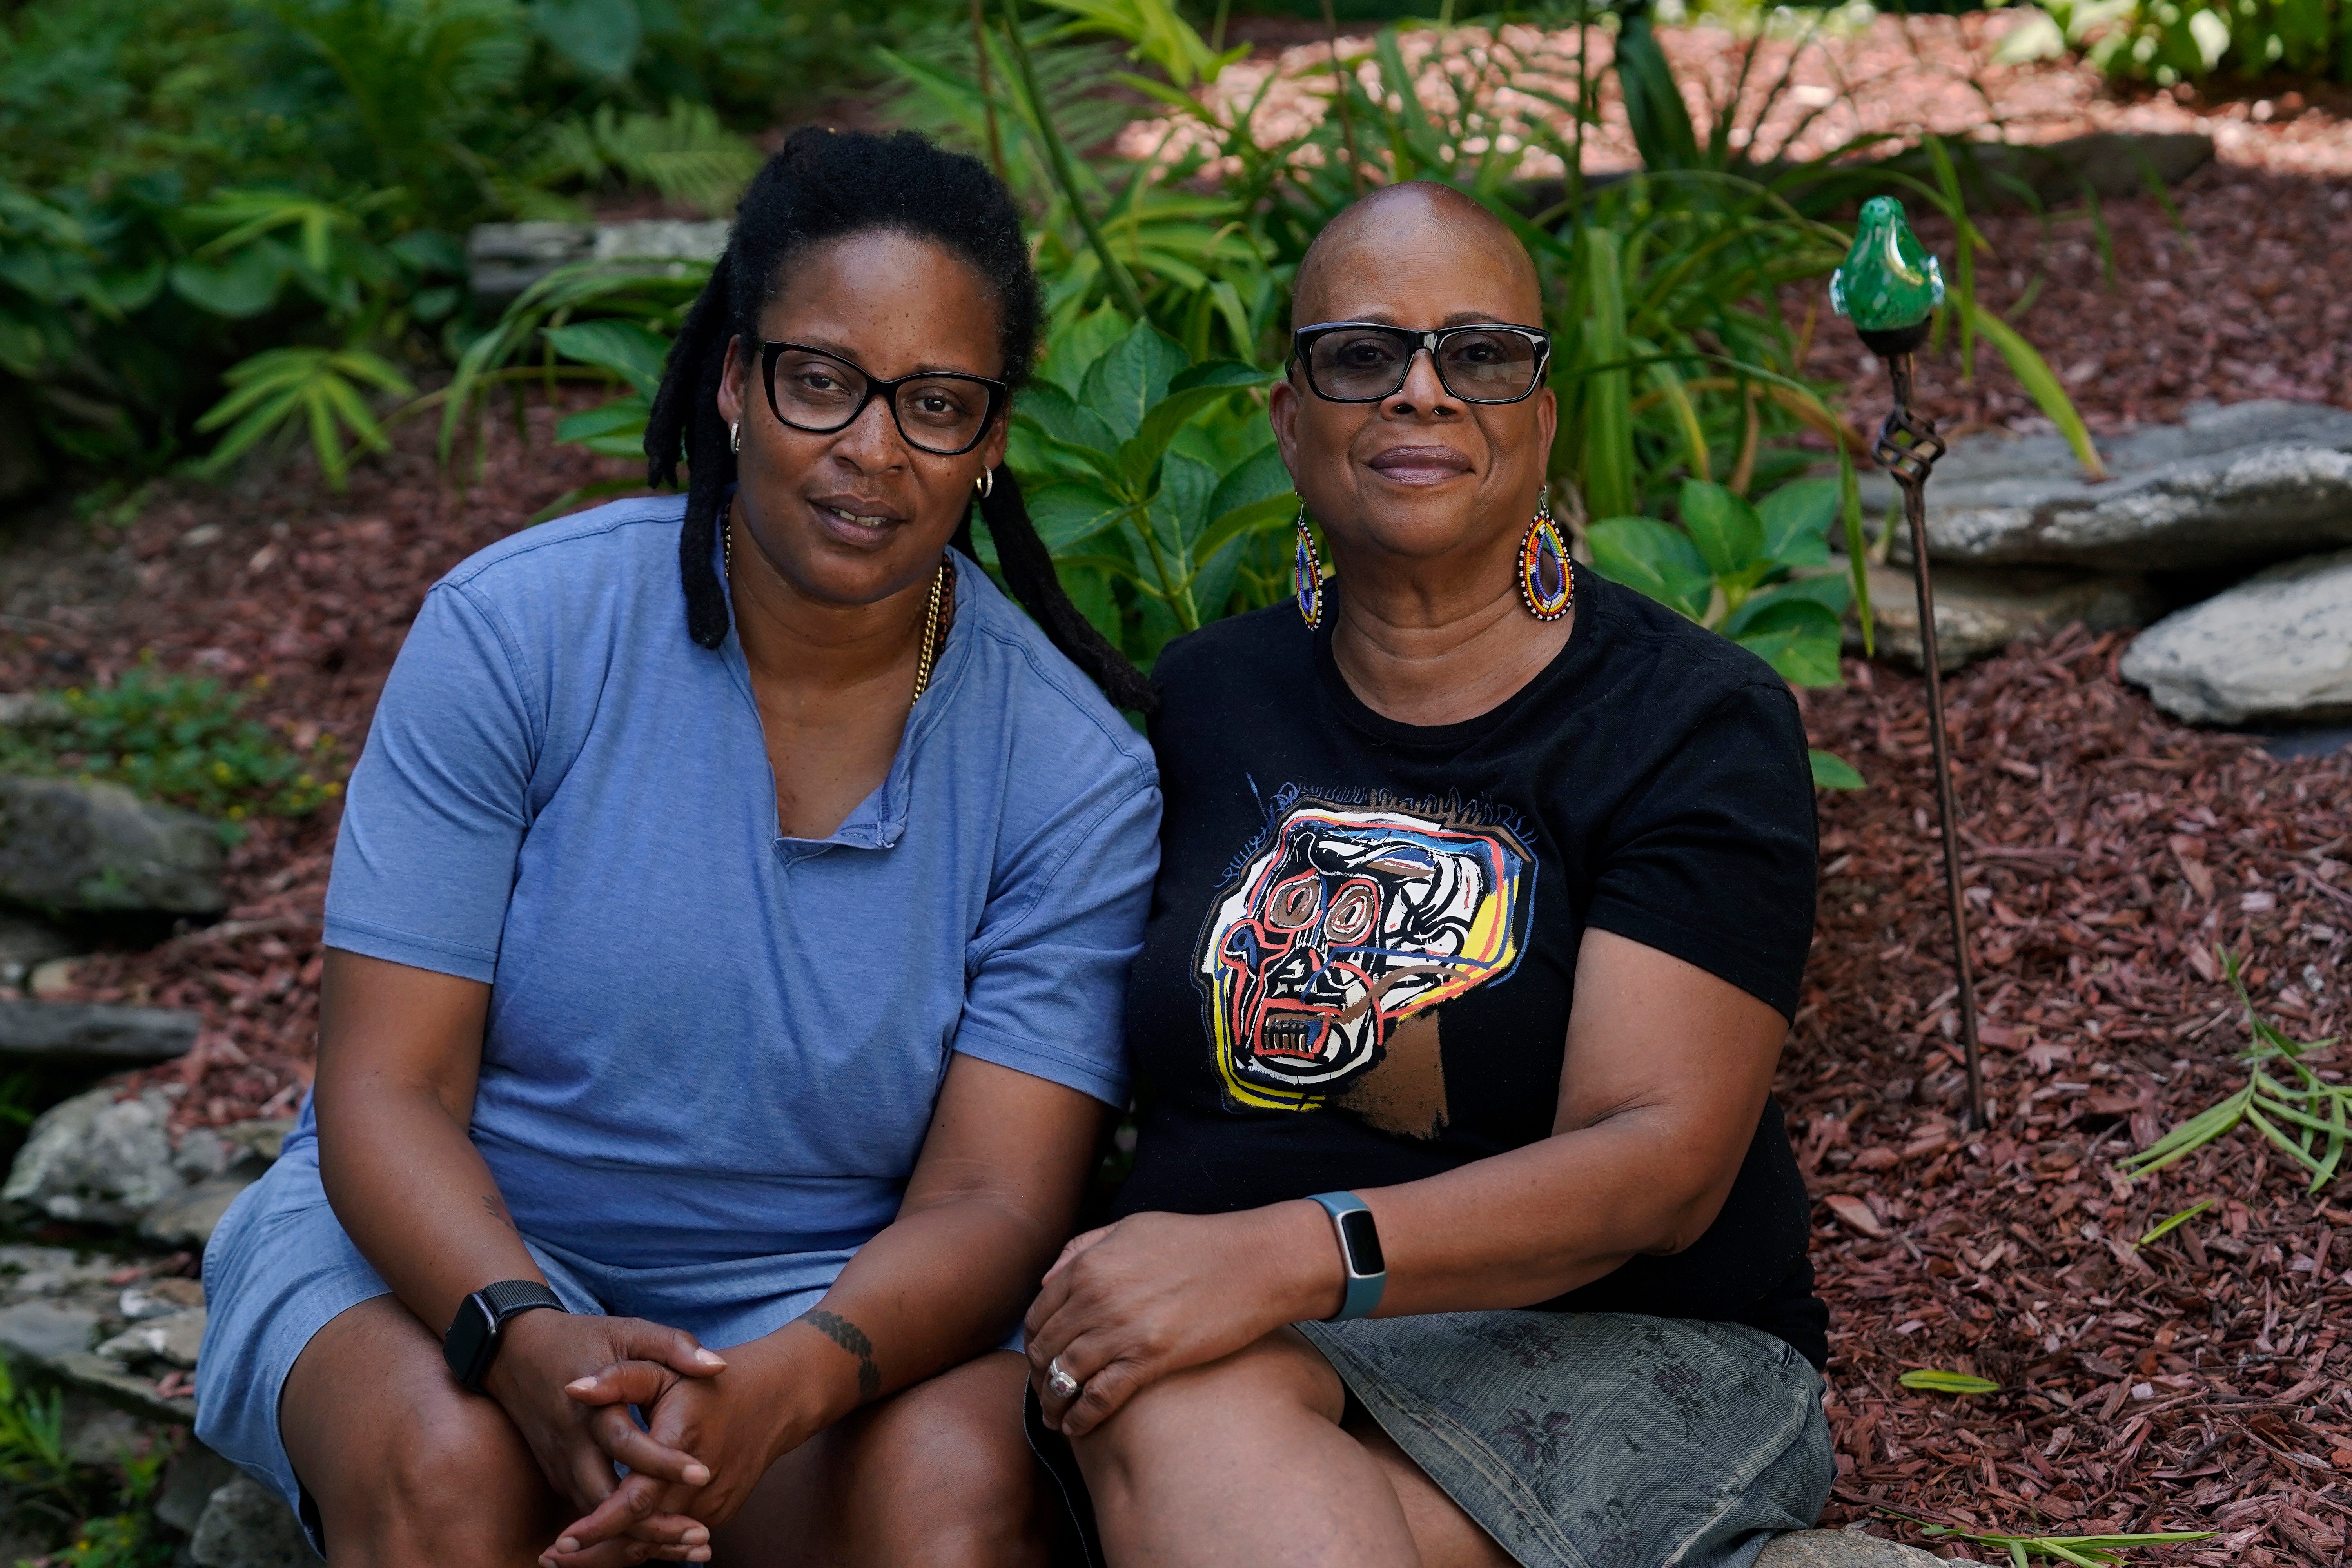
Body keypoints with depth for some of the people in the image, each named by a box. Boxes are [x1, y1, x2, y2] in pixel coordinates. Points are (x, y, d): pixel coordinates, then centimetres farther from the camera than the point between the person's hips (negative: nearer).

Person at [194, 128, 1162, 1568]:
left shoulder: (1075, 775, -9)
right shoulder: (515, 626, -11)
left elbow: (992, 1203, -13)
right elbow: (385, 1093, -11)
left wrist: (778, 1388, -34)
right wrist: (528, 1340, -32)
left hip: (833, 1295, 1)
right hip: (455, 1248, 0)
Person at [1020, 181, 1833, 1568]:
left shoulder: (1702, 723, -2)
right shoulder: (1202, 700, 12)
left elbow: (1662, 1161, -15)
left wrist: (1295, 1252, -29)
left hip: (1617, 1347, -3)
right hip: (1225, 1337, 4)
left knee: (1185, 1432, -34)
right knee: (1184, 1427, -34)